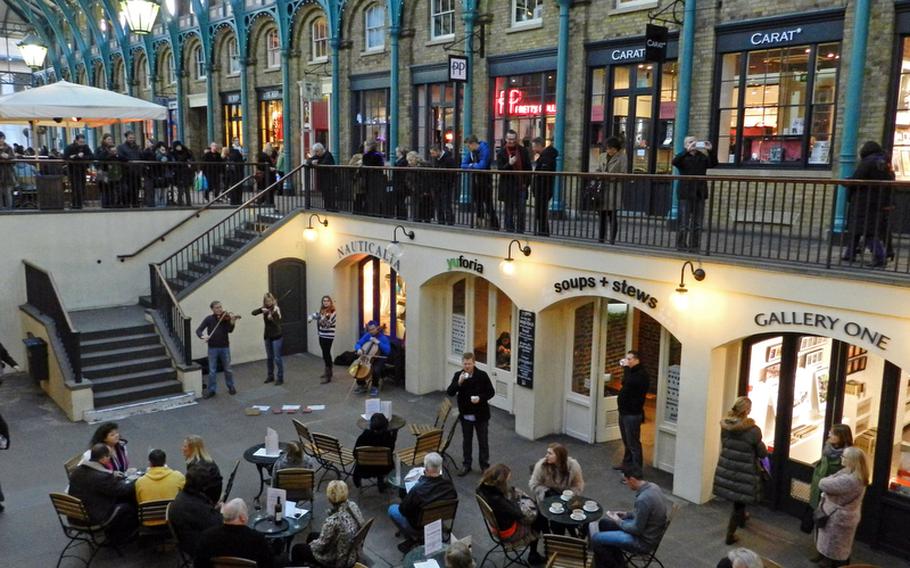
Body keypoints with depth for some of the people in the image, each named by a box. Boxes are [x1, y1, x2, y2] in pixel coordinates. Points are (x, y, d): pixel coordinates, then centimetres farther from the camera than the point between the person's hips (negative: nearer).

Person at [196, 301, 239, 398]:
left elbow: (230, 330, -15)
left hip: (225, 347, 0)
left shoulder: (226, 317, -2)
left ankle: (231, 387, 26)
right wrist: (202, 336, -26)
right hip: (212, 347, 0)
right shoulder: (209, 319, -1)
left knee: (227, 369, 11)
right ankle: (211, 390, 14)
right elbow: (198, 330, -5)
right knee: (212, 371, 5)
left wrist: (232, 321, -34)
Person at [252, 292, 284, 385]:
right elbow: (253, 312, -6)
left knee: (277, 358, -5)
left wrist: (272, 316, -42)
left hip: (276, 336, -5)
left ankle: (280, 378, 3)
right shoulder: (264, 309, 5)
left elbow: (276, 322, -22)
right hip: (267, 336, 5)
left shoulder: (276, 309, -10)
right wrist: (261, 309, -23)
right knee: (269, 357, 15)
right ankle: (270, 376, 27)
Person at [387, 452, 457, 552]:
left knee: (392, 509, 18)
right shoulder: (450, 485, -20)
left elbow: (403, 509, -17)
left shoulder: (418, 490, -34)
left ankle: (413, 538, 15)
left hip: (420, 528, -5)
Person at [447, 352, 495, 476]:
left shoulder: (482, 375, -12)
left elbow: (491, 392, -7)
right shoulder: (458, 375, -5)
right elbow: (449, 392, -10)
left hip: (481, 415, -2)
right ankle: (466, 465, 29)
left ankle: (485, 465, 24)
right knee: (466, 440, 16)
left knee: (483, 441, 10)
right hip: (465, 415, 2)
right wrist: (459, 382, -26)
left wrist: (480, 398, -24)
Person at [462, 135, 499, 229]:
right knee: (477, 201, 10)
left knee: (488, 202, -8)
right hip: (475, 178, 7)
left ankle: (494, 224, -3)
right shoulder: (470, 152, 5)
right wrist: (472, 165, -14)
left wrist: (472, 165, -9)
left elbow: (482, 165, -26)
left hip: (485, 178, -7)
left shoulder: (484, 150, -16)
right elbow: (463, 165, 4)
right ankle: (480, 222, 19)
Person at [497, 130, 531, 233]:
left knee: (521, 211, 0)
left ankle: (520, 231, 8)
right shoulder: (502, 152, 0)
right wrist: (509, 164, -24)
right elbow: (500, 169, -7)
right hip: (507, 186, -1)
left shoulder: (523, 150, 5)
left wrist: (526, 182, 1)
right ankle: (509, 231, 14)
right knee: (509, 211, 6)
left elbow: (528, 168, 9)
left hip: (521, 186, 1)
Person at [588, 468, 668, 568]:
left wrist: (618, 521, -9)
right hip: (649, 531, 10)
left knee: (596, 539, -10)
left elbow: (636, 529, -23)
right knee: (603, 523, 17)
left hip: (644, 541, -10)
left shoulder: (643, 499, -33)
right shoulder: (652, 486, -3)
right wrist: (626, 514, 8)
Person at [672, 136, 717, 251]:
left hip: (700, 193, 4)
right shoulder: (683, 157, 2)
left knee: (698, 223, 5)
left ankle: (695, 246, 11)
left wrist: (710, 150, -16)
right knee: (684, 222, -3)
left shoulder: (702, 156, 11)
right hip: (686, 193, -3)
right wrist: (688, 150, -28)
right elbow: (674, 162, -19)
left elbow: (713, 164, -2)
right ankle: (681, 246, 3)